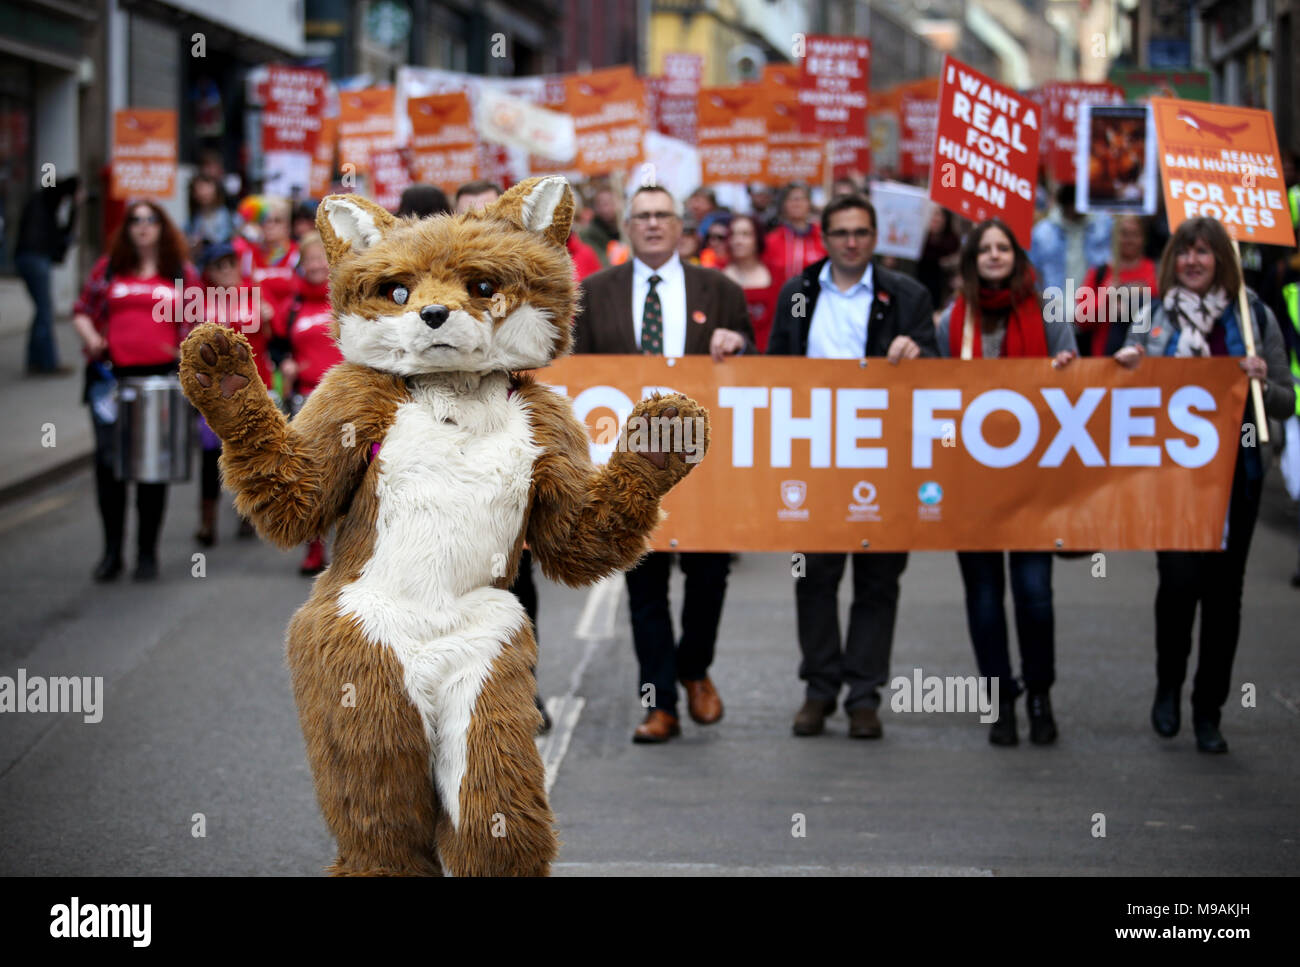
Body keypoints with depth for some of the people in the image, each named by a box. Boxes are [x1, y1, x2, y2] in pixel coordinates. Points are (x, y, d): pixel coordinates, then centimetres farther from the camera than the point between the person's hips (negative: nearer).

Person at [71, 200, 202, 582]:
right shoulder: (108, 268, 10)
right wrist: (90, 337, -5)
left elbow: (196, 323, 14)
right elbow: (82, 310, 14)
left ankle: (147, 553, 13)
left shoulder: (182, 275, 10)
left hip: (161, 376, 0)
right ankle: (111, 551, 9)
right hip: (111, 375, 0)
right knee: (108, 459, -2)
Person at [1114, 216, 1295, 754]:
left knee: (1223, 590, 3)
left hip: (1235, 472, 1)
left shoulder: (1253, 316, 4)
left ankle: (1209, 711, 15)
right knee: (1179, 578, -13)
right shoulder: (1153, 315, 5)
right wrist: (1127, 367, -9)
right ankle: (1168, 687, 12)